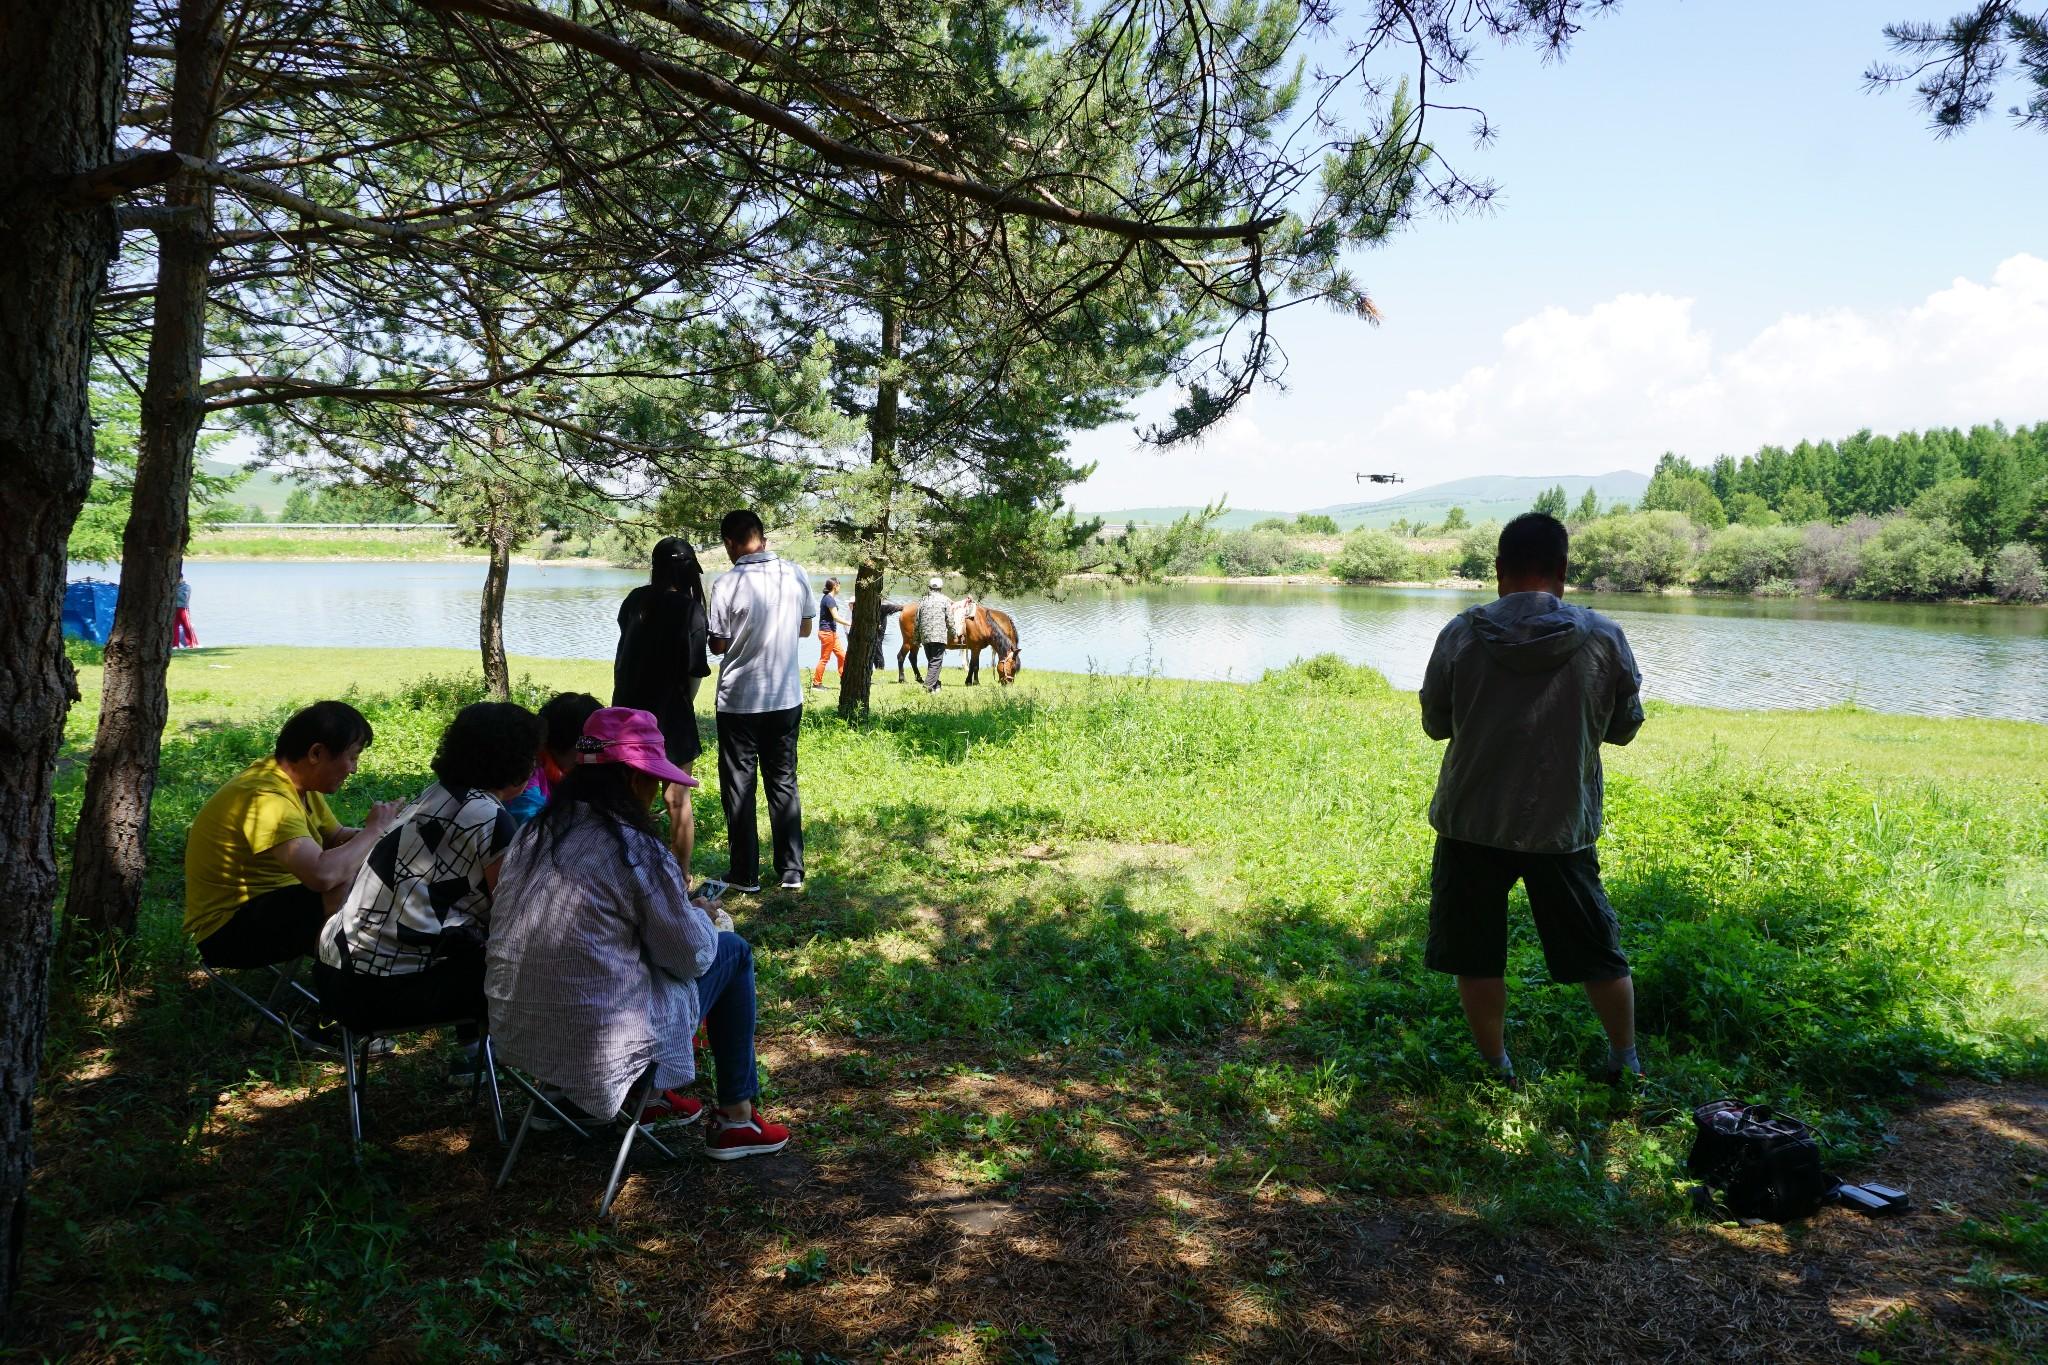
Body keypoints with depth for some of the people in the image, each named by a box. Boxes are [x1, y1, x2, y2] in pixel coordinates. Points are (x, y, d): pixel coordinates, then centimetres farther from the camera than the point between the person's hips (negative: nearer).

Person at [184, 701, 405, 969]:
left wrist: (388, 834, -7)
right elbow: (323, 874, -40)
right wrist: (374, 829, -24)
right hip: (230, 929, -10)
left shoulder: (297, 782, 1)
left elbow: (337, 838, 13)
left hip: (271, 900, 10)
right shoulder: (266, 797, -27)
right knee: (351, 888, -29)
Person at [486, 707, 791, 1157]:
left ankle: (650, 1096, 34)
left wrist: (678, 907, 19)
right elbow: (690, 957, -10)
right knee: (733, 952, 11)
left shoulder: (535, 832, 3)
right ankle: (735, 1118, 18)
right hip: (599, 1048, -7)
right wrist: (701, 918, 11)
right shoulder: (635, 848, -19)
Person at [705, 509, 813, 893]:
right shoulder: (796, 575, -4)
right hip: (787, 698, 4)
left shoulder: (728, 585, -16)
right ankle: (791, 871, 17)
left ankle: (745, 874, 14)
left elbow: (718, 646, -8)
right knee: (784, 783, 14)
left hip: (739, 701, -4)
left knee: (739, 787, 9)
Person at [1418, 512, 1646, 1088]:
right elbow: (1625, 726, 5)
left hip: (1471, 822, -1)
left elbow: (1436, 723, 1)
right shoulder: (1604, 638, -8)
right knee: (1598, 953, 19)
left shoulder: (1462, 633, -9)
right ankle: (1626, 1061, 33)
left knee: (1476, 958, 14)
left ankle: (1497, 1068, 23)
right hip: (1563, 825, 1)